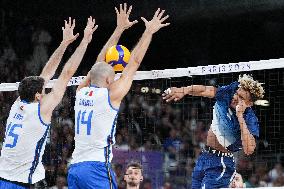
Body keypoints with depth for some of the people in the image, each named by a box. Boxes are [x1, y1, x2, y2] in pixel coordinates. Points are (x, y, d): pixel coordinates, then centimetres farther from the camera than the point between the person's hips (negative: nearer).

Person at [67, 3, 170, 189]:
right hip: (97, 169, -7)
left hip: (74, 167, 7)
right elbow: (134, 62, 2)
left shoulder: (81, 93, 12)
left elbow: (100, 62, 22)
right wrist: (149, 31, 11)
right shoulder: (110, 96, -4)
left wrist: (120, 29, 28)